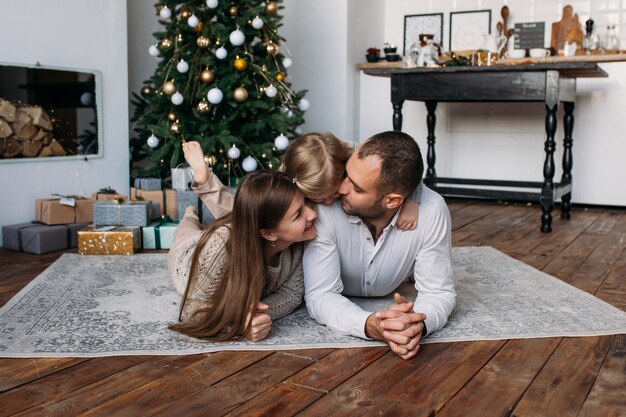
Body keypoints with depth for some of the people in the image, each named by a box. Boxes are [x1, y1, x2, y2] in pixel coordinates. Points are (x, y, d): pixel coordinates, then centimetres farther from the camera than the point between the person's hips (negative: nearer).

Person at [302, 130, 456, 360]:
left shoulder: (431, 210, -38)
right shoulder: (326, 207, -41)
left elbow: (439, 292, -30)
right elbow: (320, 295, -39)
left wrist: (419, 322, -54)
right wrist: (370, 325, -58)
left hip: (393, 293, 1)